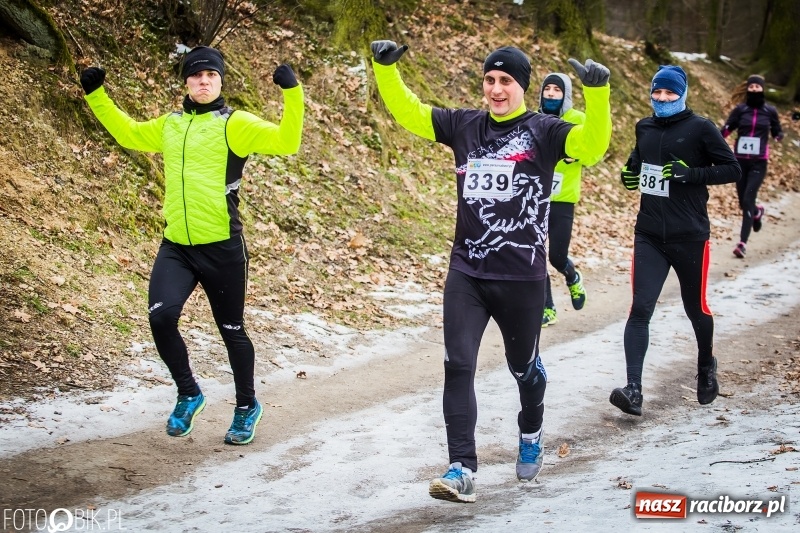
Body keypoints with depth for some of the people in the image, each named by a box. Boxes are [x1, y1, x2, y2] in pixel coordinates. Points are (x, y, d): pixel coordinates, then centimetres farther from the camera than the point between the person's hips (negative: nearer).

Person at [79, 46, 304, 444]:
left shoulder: (235, 124, -4)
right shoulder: (170, 125, 11)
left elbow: (286, 142, -16)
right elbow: (128, 134, 29)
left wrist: (292, 92, -26)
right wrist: (96, 96, 26)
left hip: (222, 248, -4)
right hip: (176, 247, 4)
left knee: (232, 331, 8)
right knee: (161, 316, -16)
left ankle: (247, 408, 31)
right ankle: (188, 394, 8)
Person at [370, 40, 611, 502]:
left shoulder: (543, 130, -6)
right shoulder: (465, 126, 5)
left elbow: (592, 145, -23)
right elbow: (406, 110, 8)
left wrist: (597, 93, -37)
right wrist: (386, 69, -7)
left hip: (522, 278, -2)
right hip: (466, 273, 2)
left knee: (524, 367, 16)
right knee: (458, 366, -8)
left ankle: (531, 435, 45)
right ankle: (462, 470, -6)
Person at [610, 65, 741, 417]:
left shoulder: (699, 128, -6)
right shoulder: (645, 128, 8)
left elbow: (733, 169, -7)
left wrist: (691, 174, -20)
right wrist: (631, 173, 3)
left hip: (689, 236, -3)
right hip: (649, 235, 3)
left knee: (696, 309, 12)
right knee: (640, 309, -10)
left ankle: (706, 368, 41)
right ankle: (633, 390, -16)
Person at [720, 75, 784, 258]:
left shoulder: (770, 111, 0)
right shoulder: (740, 109, -1)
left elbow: (777, 132, 8)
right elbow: (726, 130, 1)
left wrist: (779, 136, -14)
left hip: (759, 162, -2)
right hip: (740, 160, 2)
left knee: (748, 200, -12)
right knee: (743, 202, 10)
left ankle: (743, 243, -10)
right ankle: (757, 212, 48)